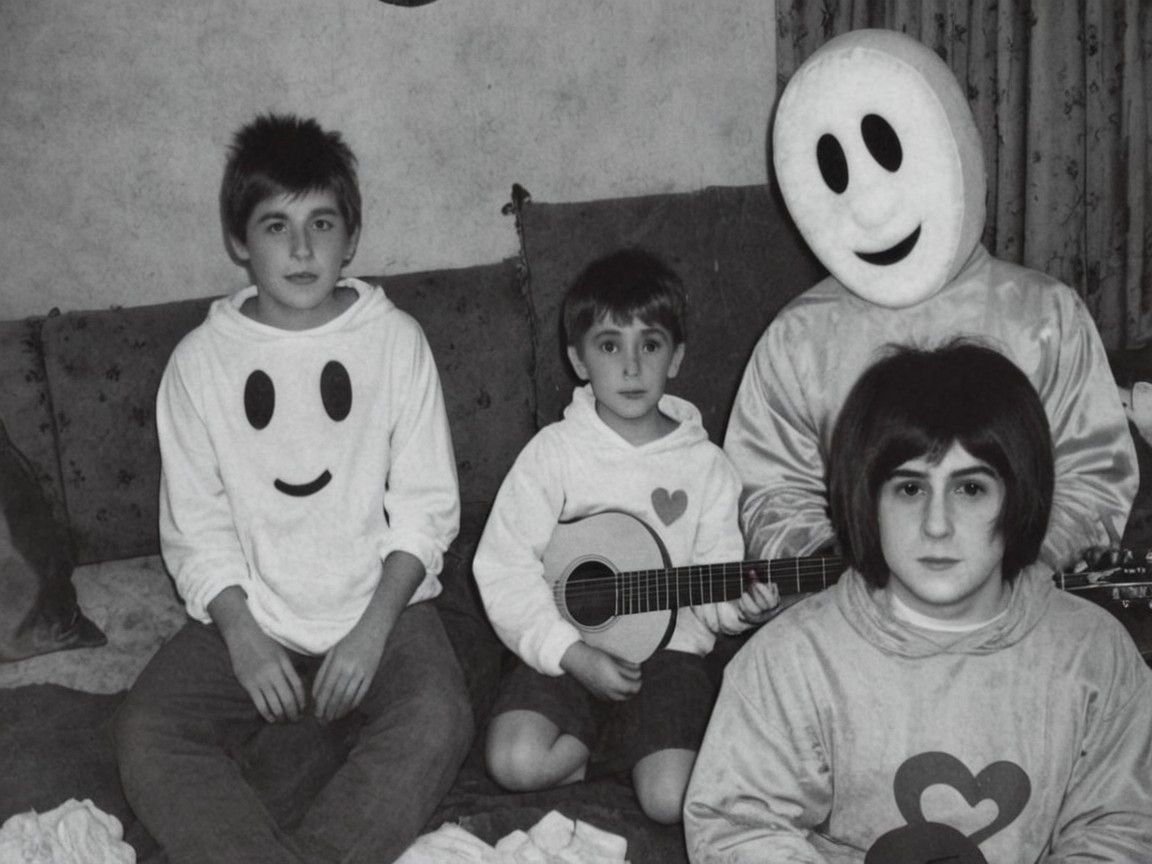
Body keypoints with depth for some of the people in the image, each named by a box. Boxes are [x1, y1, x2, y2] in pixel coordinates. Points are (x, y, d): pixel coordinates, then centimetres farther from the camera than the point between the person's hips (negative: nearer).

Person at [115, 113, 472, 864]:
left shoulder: (394, 340, -2)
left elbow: (426, 507, -2)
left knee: (436, 722, -30)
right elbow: (196, 527, 1)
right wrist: (242, 637, -14)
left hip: (381, 605, -1)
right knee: (148, 737, -24)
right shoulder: (201, 360, 0)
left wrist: (373, 629, -14)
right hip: (247, 613, 1)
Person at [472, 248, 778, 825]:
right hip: (564, 652, 0)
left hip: (667, 649, 0)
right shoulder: (553, 452, -2)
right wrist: (574, 654, -15)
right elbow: (503, 567, -6)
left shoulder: (703, 464, 3)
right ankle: (624, 745, 1)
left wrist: (738, 605, -19)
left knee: (671, 802, -21)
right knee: (516, 763, -25)